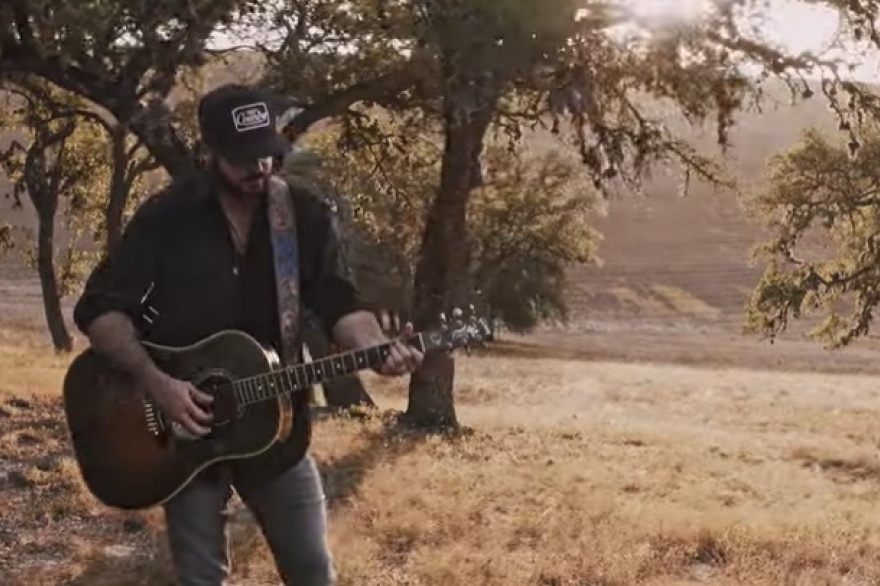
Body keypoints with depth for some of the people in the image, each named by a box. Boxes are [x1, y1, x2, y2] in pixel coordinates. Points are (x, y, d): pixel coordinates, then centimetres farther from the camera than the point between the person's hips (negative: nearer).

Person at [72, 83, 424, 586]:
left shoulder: (307, 216, -1)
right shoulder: (165, 217, -8)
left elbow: (339, 303, -6)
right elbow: (99, 308, -8)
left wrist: (379, 349, -27)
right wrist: (156, 382, -21)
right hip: (184, 430, -2)